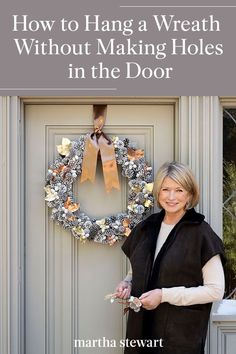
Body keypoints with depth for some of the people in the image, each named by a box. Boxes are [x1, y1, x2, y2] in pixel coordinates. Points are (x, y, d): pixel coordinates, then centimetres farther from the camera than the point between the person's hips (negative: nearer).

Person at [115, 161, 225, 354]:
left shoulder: (201, 233, -11)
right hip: (141, 329, 5)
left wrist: (164, 295, -18)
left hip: (182, 334, -5)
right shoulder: (146, 228, 5)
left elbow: (215, 290, -12)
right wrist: (127, 283, -3)